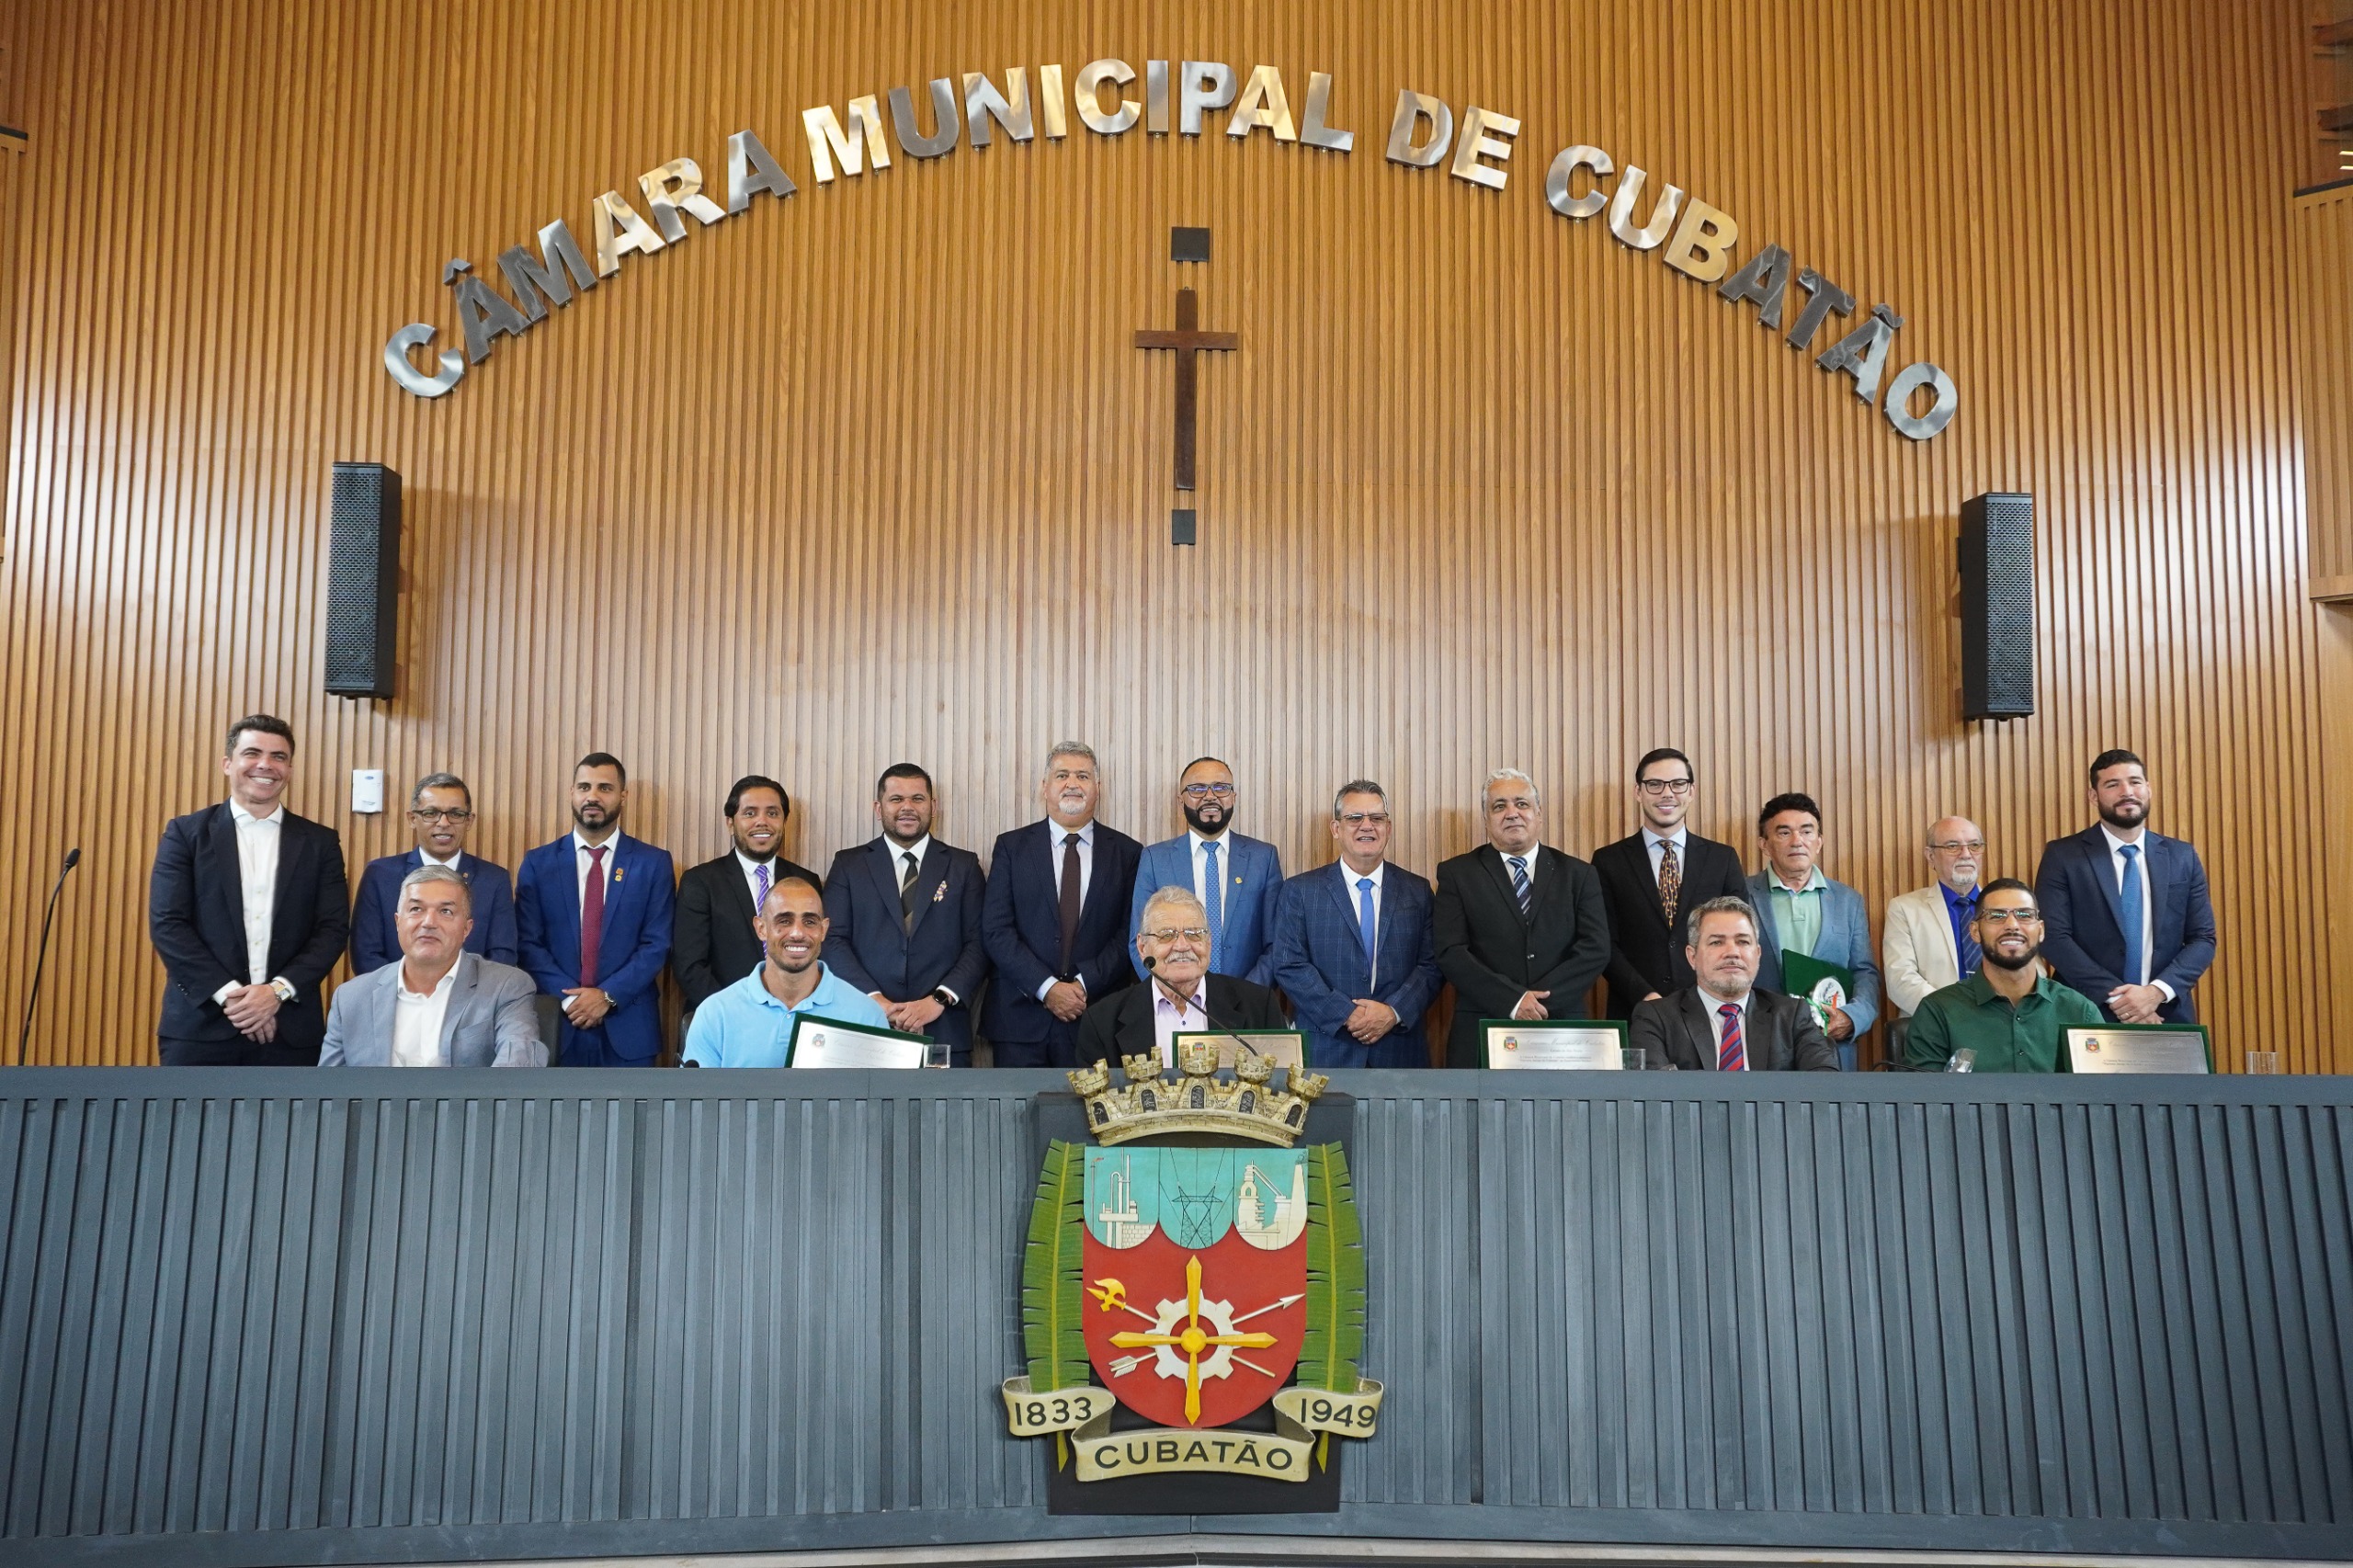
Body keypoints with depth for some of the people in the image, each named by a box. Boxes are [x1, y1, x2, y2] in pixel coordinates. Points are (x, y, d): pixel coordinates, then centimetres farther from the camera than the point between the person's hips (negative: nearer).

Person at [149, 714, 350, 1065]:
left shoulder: (320, 842, 9)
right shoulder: (186, 833, 5)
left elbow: (333, 928, 3)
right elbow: (166, 924, -3)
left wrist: (278, 990, -12)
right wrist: (228, 994, -13)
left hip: (289, 1032, 1)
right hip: (200, 1028, -1)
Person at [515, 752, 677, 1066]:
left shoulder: (654, 863, 3)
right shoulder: (538, 863, 6)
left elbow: (657, 944, -2)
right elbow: (528, 944, 1)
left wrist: (608, 995, -13)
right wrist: (569, 998, -12)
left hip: (628, 1028, -1)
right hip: (556, 1025, 1)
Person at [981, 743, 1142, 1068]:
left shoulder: (1128, 853, 7)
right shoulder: (1011, 846, 7)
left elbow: (1130, 936, 2)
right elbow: (995, 929, -1)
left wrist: (1085, 985, -10)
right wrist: (1046, 987, -10)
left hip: (1098, 1017, 0)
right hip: (1021, 1020, 0)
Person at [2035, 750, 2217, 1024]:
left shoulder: (2183, 857, 7)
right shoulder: (2062, 856, -3)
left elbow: (2203, 939, 4)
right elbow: (2053, 937, -11)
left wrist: (2157, 991, -12)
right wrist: (2114, 996, -18)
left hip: (2167, 1016, 3)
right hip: (2089, 1015, -3)